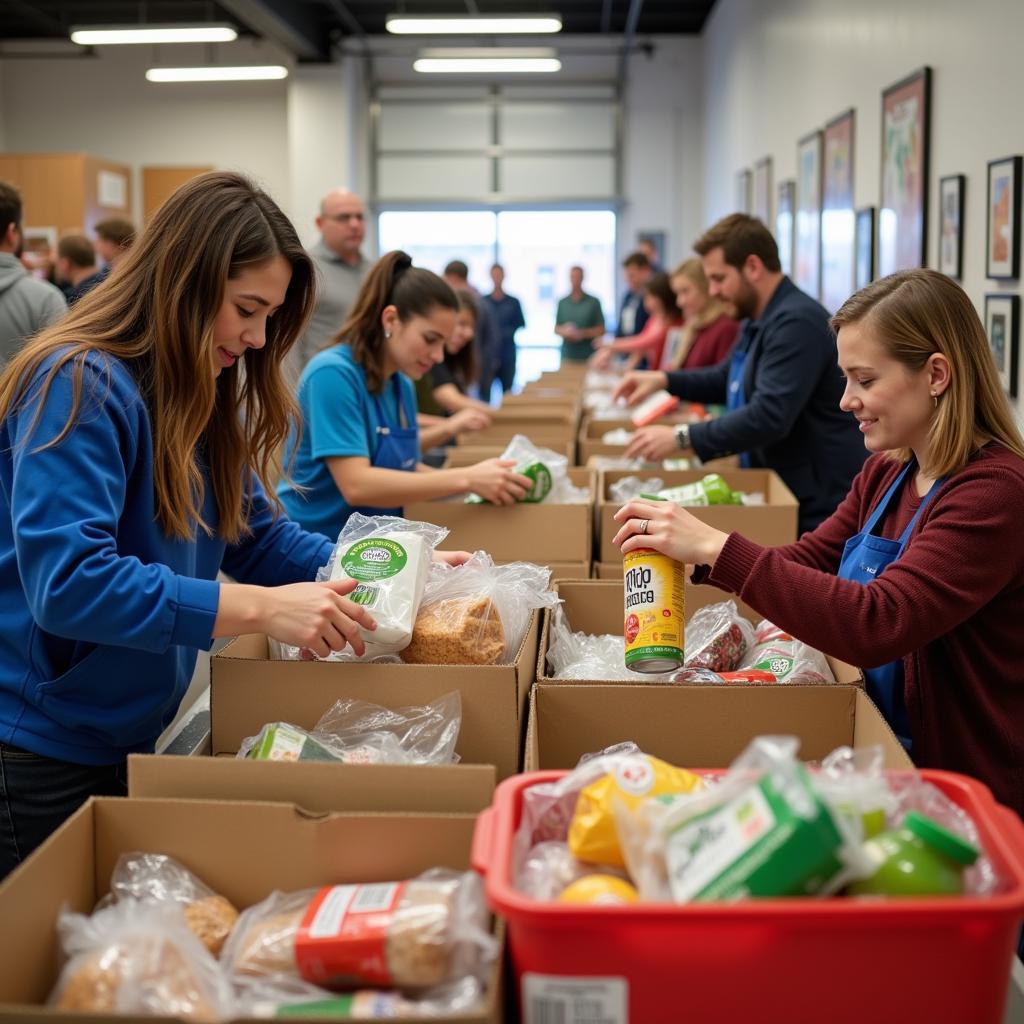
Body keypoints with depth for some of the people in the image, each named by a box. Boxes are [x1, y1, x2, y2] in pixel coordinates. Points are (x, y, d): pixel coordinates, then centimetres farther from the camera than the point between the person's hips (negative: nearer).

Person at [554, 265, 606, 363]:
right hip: (567, 356, 2)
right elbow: (557, 329, 17)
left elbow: (601, 330, 2)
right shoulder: (562, 303, 12)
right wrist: (564, 331, -6)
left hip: (588, 357, -2)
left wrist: (582, 333, -13)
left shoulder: (593, 302, 2)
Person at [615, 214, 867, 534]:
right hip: (780, 492, 10)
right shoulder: (760, 319, 14)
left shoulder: (797, 321, -21)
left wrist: (682, 437, -27)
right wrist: (664, 379, 11)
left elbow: (769, 416, -30)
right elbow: (728, 379, 28)